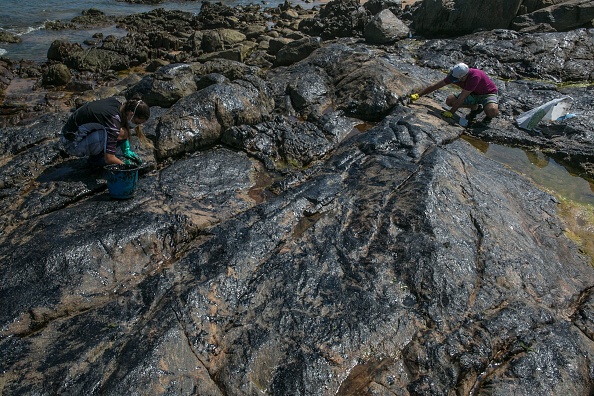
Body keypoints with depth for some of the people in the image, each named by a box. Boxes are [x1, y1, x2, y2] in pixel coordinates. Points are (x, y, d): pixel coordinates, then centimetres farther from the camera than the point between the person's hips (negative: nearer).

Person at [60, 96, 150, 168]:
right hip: (72, 144, -9)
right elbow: (109, 158, -29)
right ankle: (96, 159, -7)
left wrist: (126, 150, 6)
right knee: (122, 133, -28)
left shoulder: (118, 103, -6)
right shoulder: (114, 120, -29)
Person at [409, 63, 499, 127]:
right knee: (449, 100, -13)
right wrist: (418, 95, -19)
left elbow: (462, 98, -35)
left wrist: (451, 112, -32)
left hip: (489, 94, -7)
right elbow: (435, 86, -13)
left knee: (492, 111, -39)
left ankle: (488, 118, 1)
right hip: (474, 94, 7)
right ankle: (475, 108, 8)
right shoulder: (454, 75, -18)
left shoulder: (475, 76, -37)